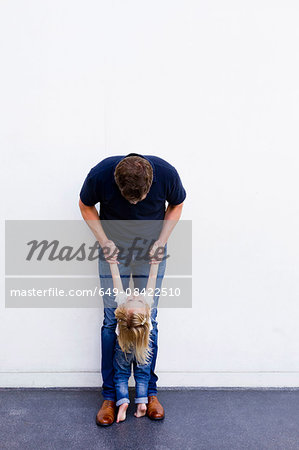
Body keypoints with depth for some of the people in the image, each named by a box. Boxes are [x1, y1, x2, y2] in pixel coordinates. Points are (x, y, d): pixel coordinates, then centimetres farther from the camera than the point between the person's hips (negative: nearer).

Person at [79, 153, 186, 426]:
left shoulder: (167, 174, -26)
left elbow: (176, 205, -4)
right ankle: (110, 396, 13)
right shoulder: (100, 175, -27)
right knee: (111, 320, 0)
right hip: (113, 250, 0)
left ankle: (149, 391, 19)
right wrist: (103, 241, -15)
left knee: (148, 320, 3)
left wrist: (162, 240, -14)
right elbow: (86, 206, -5)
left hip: (151, 251, 0)